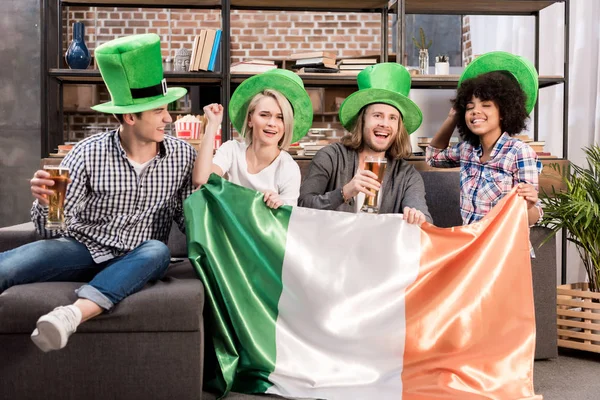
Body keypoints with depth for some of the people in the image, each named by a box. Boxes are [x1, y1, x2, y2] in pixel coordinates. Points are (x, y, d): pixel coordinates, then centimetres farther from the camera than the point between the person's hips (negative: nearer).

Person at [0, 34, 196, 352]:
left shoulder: (182, 155, -2)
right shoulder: (89, 154, -7)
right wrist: (44, 202, -28)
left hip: (134, 263, 1)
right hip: (84, 249, -1)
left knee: (157, 251, -35)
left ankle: (73, 314, -48)